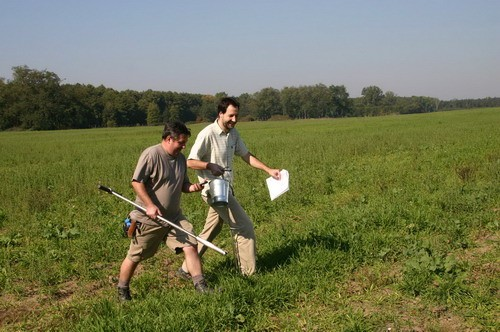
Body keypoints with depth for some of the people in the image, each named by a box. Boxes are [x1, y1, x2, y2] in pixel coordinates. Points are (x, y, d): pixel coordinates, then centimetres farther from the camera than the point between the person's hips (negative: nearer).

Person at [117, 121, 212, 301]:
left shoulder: (180, 158, 7)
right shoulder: (151, 154, -17)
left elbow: (183, 185, 15)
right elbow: (136, 182, -18)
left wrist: (192, 187, -8)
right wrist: (150, 205, -25)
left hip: (174, 217, 6)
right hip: (149, 218, -6)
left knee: (190, 246, -5)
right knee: (135, 256, 6)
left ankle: (201, 285, 3)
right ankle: (122, 290, 25)